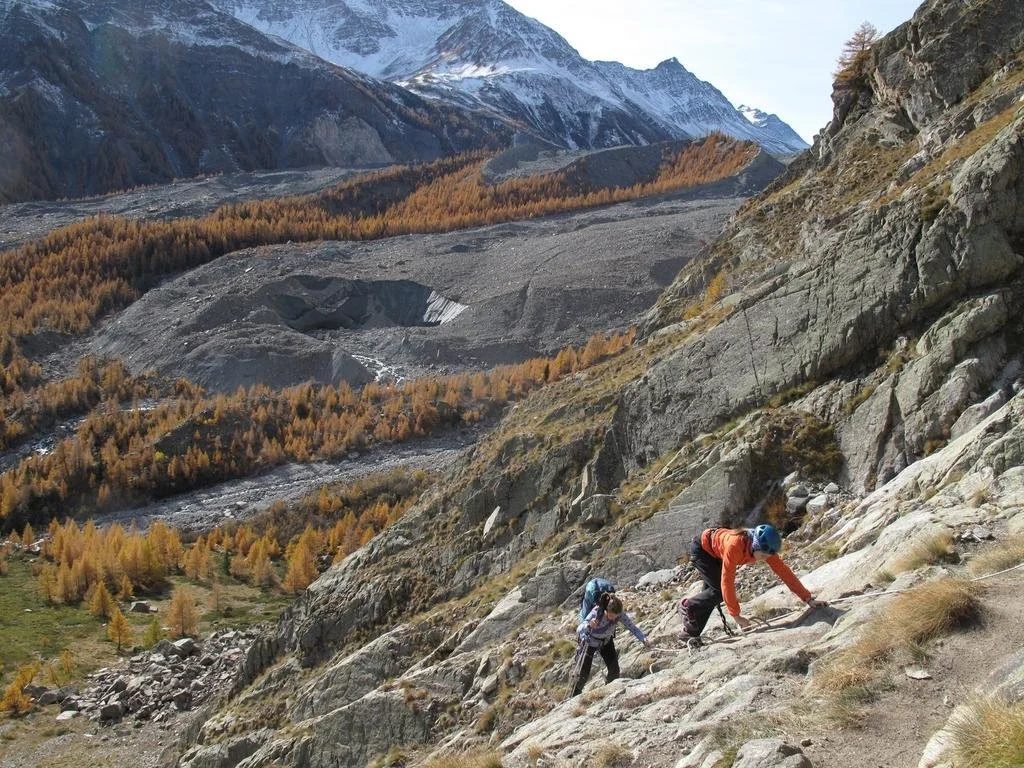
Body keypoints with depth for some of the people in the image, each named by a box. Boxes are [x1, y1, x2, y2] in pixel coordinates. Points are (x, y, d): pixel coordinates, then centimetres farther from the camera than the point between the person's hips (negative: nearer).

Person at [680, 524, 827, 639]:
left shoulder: (765, 547, -25)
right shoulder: (735, 546, -44)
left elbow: (783, 571, -18)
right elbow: (727, 582, -41)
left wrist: (808, 599, -19)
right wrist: (736, 615, -37)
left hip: (716, 553, 7)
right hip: (701, 548, -7)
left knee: (712, 594, 6)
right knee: (719, 590, -16)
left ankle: (691, 632, 20)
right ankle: (688, 606, 6)